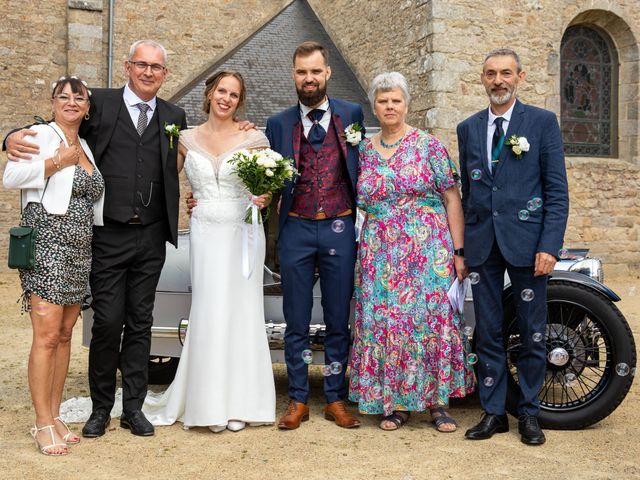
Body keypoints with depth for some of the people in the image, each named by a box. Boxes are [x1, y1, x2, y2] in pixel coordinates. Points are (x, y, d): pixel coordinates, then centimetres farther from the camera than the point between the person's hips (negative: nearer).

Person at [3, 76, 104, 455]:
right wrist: (58, 161, -14)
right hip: (46, 248, -7)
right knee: (47, 336, -8)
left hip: (79, 252, 7)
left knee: (65, 334, 9)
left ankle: (55, 415, 18)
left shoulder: (85, 147, 19)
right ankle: (44, 424, 0)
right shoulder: (42, 135, -3)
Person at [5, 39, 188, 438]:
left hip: (151, 238, 3)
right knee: (107, 322, 0)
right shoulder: (99, 103, 1)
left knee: (140, 324, 9)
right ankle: (101, 408, 16)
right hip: (109, 235, -3)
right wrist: (16, 138, -20)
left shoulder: (174, 117, 11)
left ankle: (133, 408, 19)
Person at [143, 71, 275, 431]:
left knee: (241, 313, 1)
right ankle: (210, 402, 11)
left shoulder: (254, 138, 0)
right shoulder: (188, 139, 7)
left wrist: (264, 200, -15)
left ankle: (239, 402, 10)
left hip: (243, 233, -1)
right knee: (208, 314, 0)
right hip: (205, 234, 2)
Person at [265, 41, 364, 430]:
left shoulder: (352, 114, 5)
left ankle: (336, 398, 20)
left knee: (338, 320, 8)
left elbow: (363, 166, 6)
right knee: (297, 321, 6)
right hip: (296, 229, 1)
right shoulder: (279, 124, 6)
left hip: (340, 228, 0)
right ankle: (298, 400, 18)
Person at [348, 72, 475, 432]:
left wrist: (458, 251, -7)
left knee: (433, 318, -2)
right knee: (384, 323, 3)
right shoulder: (364, 150, 10)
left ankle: (439, 401, 10)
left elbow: (452, 199, -2)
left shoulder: (429, 146, -1)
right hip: (381, 254, 3)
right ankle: (395, 402, 15)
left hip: (428, 251, -3)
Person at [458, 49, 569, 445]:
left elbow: (557, 190, -3)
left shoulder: (543, 122, 2)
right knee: (488, 333, 8)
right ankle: (494, 412, 18)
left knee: (532, 333, 4)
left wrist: (550, 246, -12)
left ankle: (529, 413, 18)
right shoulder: (468, 129, 13)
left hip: (526, 242, -3)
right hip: (481, 244, 3)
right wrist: (462, 246, 9)